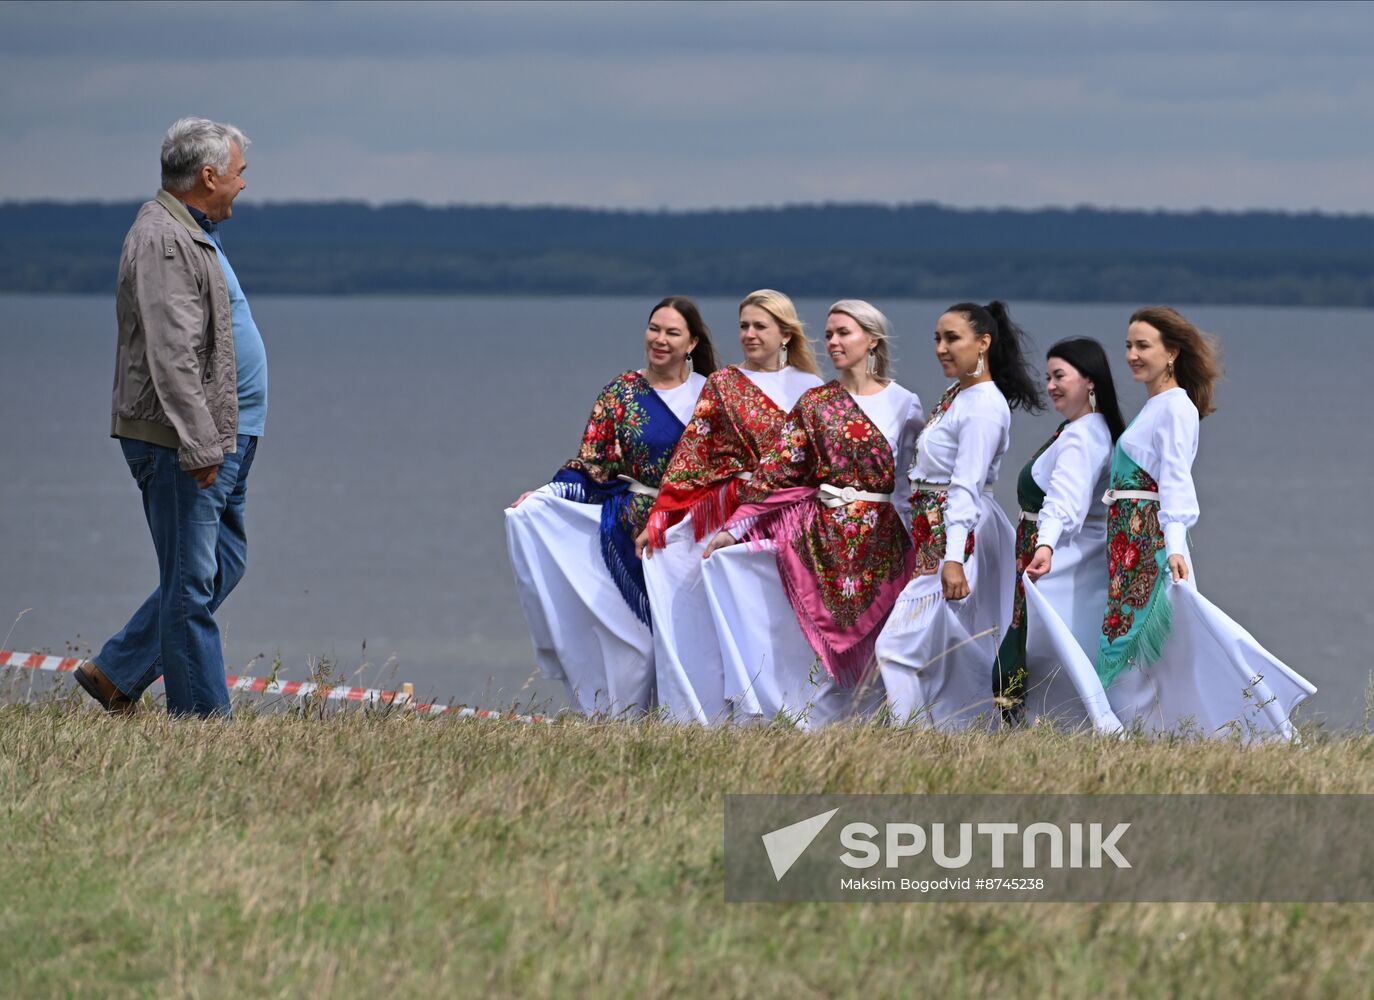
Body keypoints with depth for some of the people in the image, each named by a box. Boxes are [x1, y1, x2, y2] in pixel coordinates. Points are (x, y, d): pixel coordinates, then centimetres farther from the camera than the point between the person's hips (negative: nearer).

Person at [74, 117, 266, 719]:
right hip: (179, 442, -11)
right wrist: (198, 446, -25)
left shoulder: (194, 235, 18)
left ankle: (116, 675, 18)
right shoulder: (163, 241, -16)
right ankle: (201, 715, -1)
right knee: (193, 581, -5)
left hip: (220, 438, 11)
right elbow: (172, 357, -23)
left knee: (223, 565, 14)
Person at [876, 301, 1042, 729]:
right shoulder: (955, 396, 14)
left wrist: (953, 558, -30)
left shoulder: (983, 406, -15)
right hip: (934, 535, 10)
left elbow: (967, 487, -24)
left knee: (900, 646, -12)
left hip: (961, 534, -10)